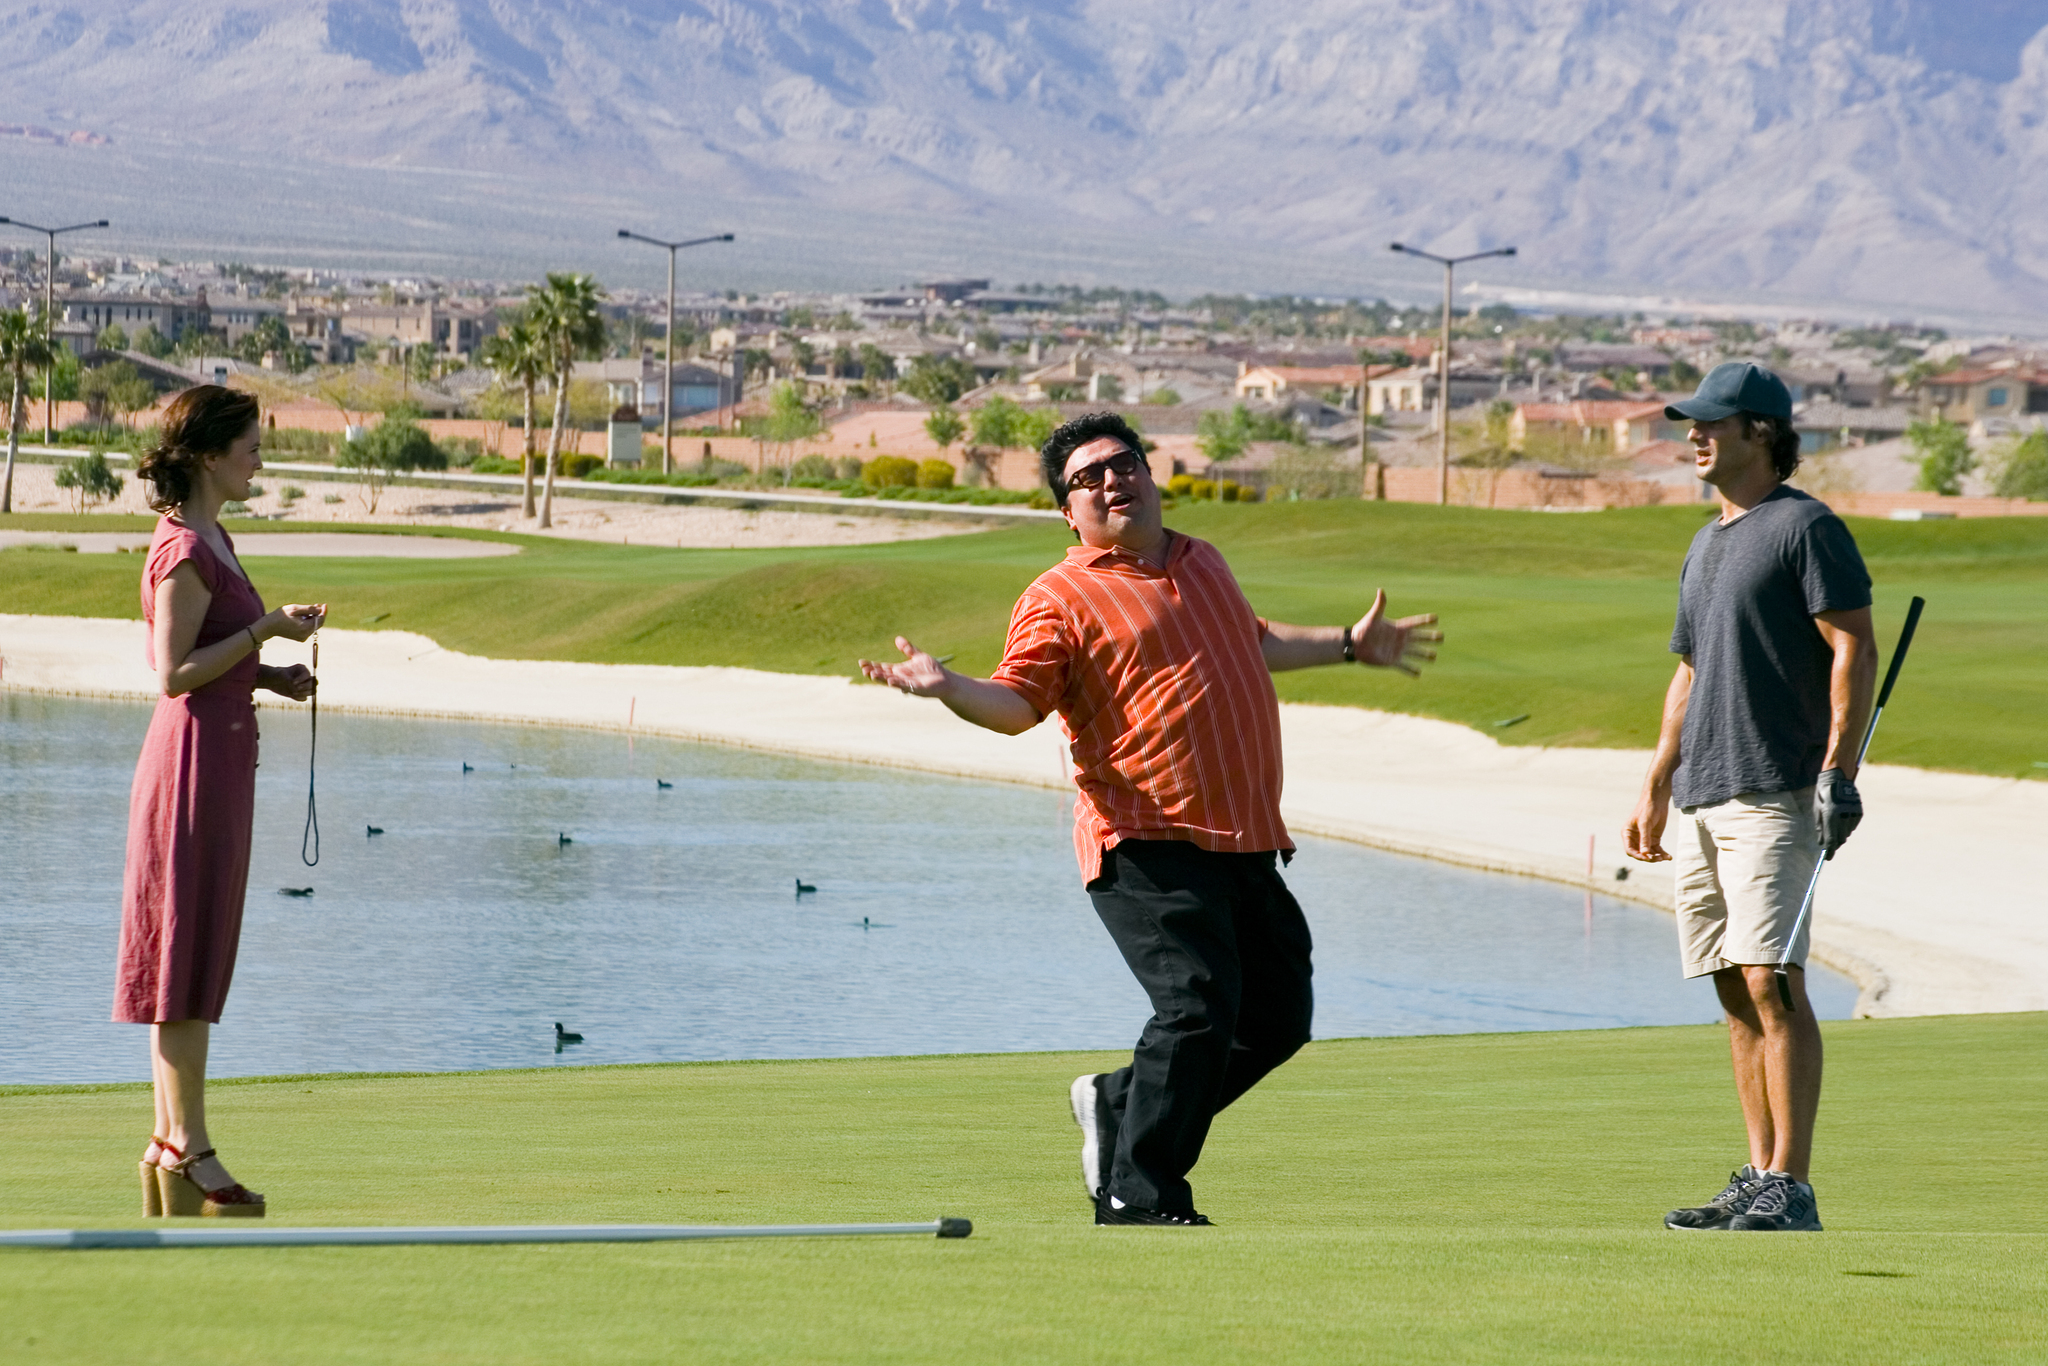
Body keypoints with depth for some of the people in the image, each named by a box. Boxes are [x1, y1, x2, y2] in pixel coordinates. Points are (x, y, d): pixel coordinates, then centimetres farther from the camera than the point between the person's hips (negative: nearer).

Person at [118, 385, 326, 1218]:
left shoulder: (210, 541, 14)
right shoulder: (185, 549, -16)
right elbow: (175, 672, -19)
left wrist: (271, 676, 8)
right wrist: (268, 627, -18)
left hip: (220, 757, 10)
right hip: (195, 756, -10)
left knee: (195, 953, 10)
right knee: (187, 950, -6)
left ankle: (170, 1142, 14)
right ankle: (188, 1149, -3)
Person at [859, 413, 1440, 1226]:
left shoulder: (1203, 564, 20)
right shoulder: (1061, 598, -3)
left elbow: (1254, 641, 39)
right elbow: (1017, 703, -13)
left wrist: (1349, 645, 48)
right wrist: (948, 689, -32)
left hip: (1245, 842, 8)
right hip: (1149, 846, -8)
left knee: (1278, 1018, 9)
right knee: (1198, 1006, -20)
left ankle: (1118, 1105, 25)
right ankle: (1139, 1198, -9)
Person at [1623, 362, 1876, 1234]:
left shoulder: (1805, 527, -6)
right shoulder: (1705, 546, 21)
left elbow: (1855, 650, -12)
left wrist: (1838, 770, -20)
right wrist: (1655, 791, 23)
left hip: (1776, 797, -9)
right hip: (1702, 801, 9)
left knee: (1772, 983, -14)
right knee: (1736, 994, 7)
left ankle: (1791, 1189, -15)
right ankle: (1759, 1183, 10)